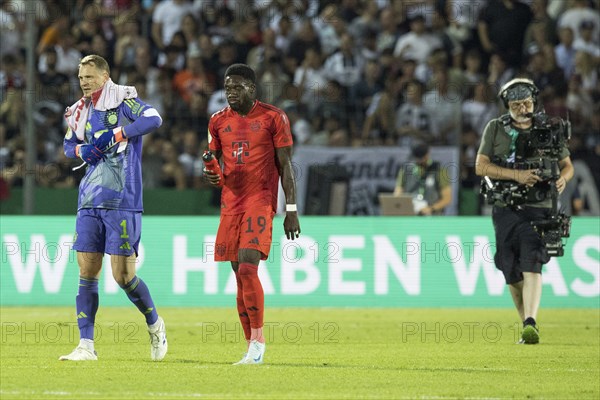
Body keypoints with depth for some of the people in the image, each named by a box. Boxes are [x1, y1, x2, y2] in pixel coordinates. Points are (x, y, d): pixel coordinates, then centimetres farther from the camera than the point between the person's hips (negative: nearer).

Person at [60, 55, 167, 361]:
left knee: (123, 275, -6)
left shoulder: (123, 98, -6)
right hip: (90, 202, 6)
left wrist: (114, 136, -23)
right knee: (87, 272, 1)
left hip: (122, 201, -6)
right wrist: (81, 150, 5)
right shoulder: (80, 111, 14)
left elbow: (153, 118, -22)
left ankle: (154, 324, 19)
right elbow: (69, 144, 28)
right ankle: (86, 346, 2)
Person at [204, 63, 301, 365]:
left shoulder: (273, 118, -2)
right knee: (240, 276, 4)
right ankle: (252, 347, 9)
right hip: (231, 202, 5)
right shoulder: (219, 121, 11)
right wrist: (211, 175, -6)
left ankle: (257, 340, -12)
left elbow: (285, 166, -1)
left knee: (248, 268, -19)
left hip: (261, 201, -5)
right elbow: (213, 161, 19)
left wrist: (291, 210, -6)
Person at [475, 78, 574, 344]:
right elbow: (481, 166, -3)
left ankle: (531, 325, -29)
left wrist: (563, 178, -9)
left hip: (538, 209, -2)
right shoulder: (496, 129, 6)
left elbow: (567, 165, 16)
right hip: (505, 209, 2)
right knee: (512, 273, 4)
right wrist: (517, 175, -15)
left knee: (531, 265, -19)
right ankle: (527, 324, 20)